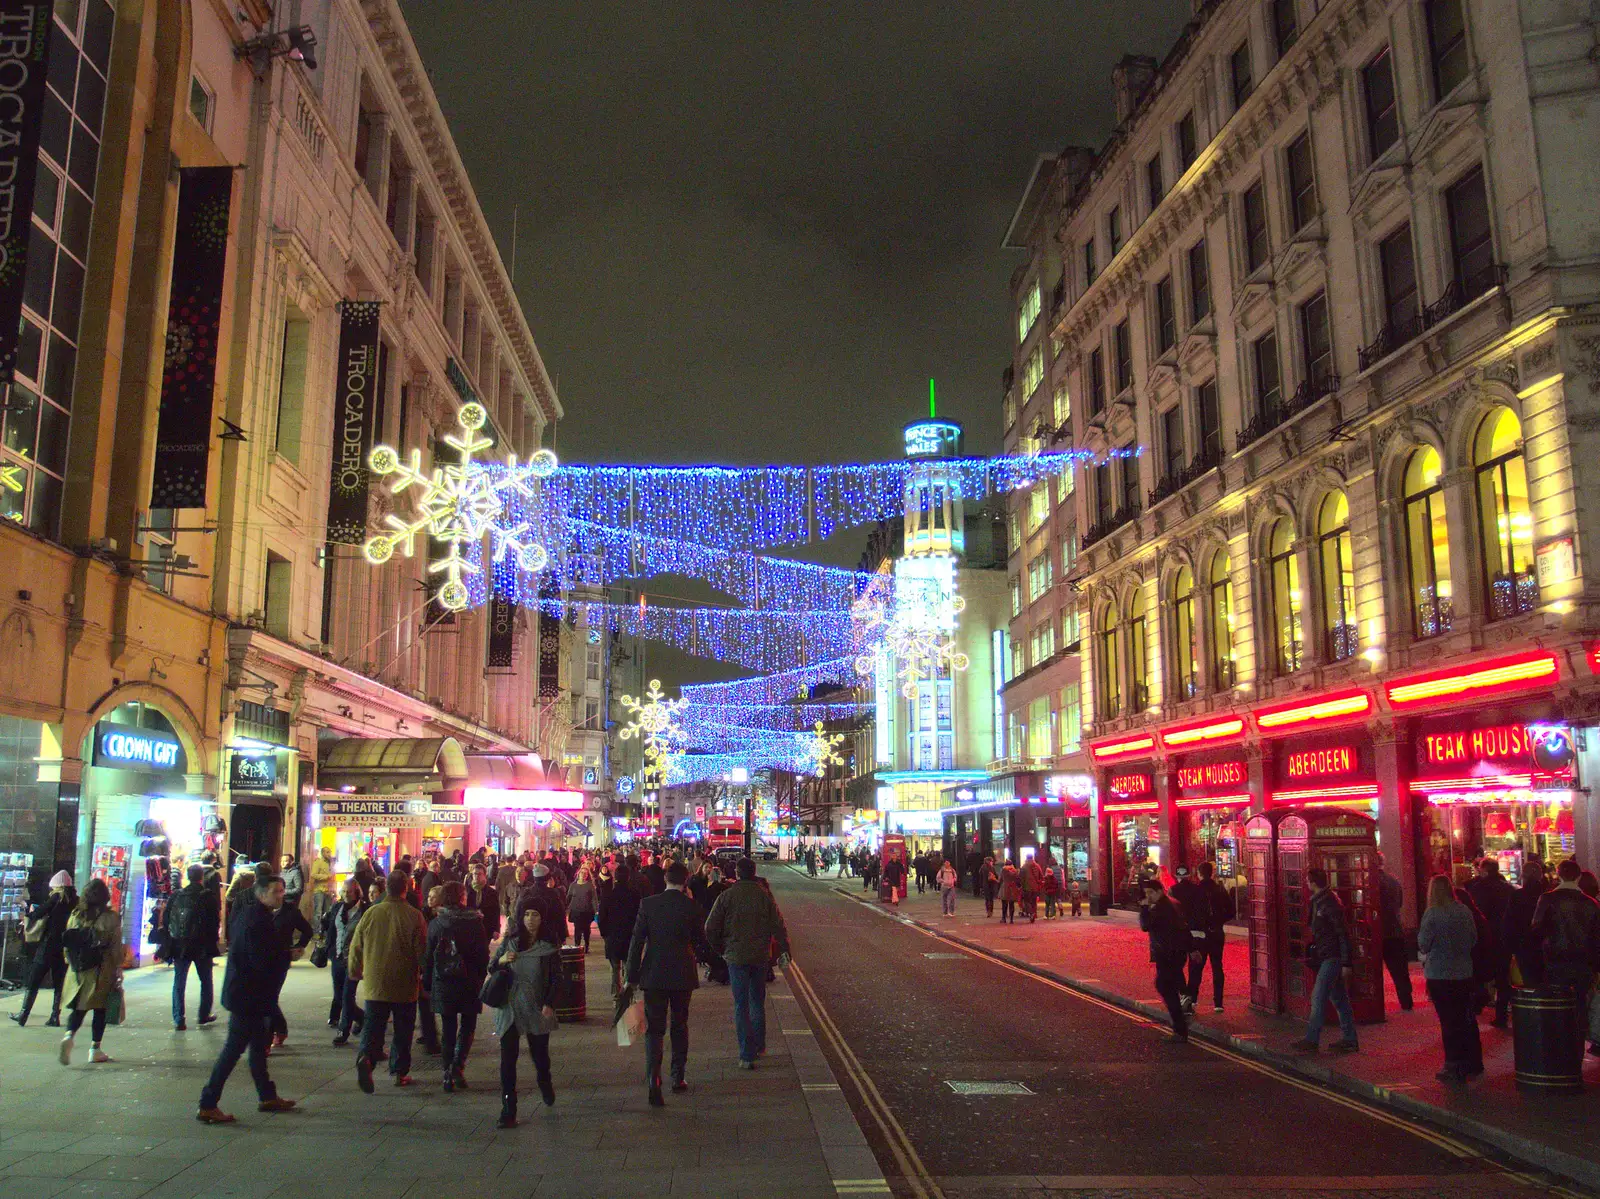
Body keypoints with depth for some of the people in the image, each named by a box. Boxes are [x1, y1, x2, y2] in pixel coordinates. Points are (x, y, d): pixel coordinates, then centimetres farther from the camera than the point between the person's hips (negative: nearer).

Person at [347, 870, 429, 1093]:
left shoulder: (371, 914, -3)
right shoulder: (414, 916, -11)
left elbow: (356, 947, 5)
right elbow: (422, 950, -7)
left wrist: (356, 973, 20)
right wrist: (422, 976, 8)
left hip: (374, 984, 1)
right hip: (405, 985, -1)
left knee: (372, 1026, 7)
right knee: (402, 1030, 12)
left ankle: (365, 1057, -18)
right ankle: (400, 1072, 17)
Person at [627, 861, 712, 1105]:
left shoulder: (648, 904, -6)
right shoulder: (692, 906, -6)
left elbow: (637, 941, -6)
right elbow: (702, 942, 2)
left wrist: (632, 976, -1)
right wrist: (700, 954, 26)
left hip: (654, 975, -1)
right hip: (682, 975, 1)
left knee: (654, 1029, 2)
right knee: (679, 1026, 18)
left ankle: (654, 1081, -15)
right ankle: (678, 1078, 24)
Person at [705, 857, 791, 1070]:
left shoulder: (726, 897, -8)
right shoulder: (765, 896, -4)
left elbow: (711, 929, -6)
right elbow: (778, 925, -4)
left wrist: (719, 949, 9)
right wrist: (784, 950, 6)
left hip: (736, 956, -2)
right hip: (760, 956, 2)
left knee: (741, 1005, 2)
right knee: (758, 1002, 19)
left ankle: (747, 1055, -3)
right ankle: (759, 1046, 29)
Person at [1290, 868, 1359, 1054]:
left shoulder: (1330, 904, -18)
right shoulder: (1318, 901, 12)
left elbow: (1343, 933, -19)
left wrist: (1346, 963, -20)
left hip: (1332, 958, -10)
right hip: (1326, 957, 10)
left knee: (1319, 997, -9)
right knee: (1338, 998, 13)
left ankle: (1312, 1040, -7)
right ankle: (1350, 1040, 20)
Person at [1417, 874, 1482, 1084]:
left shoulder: (1432, 915, -17)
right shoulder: (1464, 911, -2)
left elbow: (1423, 945, -10)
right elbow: (1474, 940, 10)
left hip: (1439, 975, -5)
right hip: (1464, 973, 5)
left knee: (1449, 1022, 3)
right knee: (1467, 1018, 17)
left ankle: (1455, 1069, 8)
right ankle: (1473, 1064, 29)